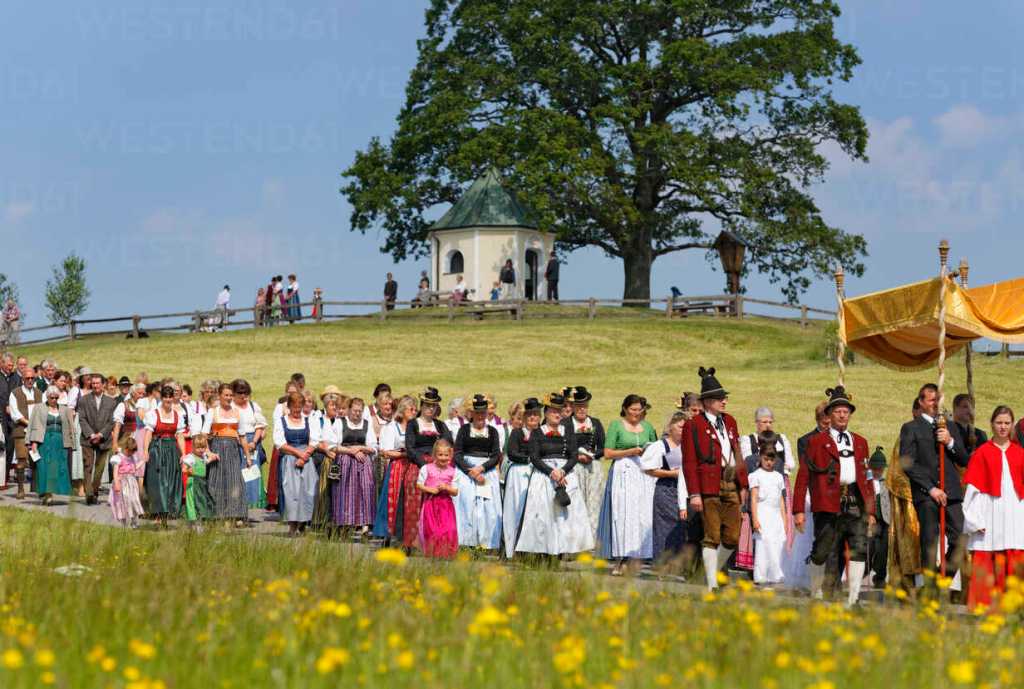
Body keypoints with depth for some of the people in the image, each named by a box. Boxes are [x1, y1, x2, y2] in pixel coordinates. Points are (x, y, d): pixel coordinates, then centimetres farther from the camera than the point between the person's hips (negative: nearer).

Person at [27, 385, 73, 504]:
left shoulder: (64, 410, 14)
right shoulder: (39, 408, 8)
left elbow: (69, 428, 15)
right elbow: (34, 426, 2)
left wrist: (69, 445, 8)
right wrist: (34, 442, -8)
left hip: (60, 443, 2)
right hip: (44, 442, -2)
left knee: (57, 468, -5)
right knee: (44, 467, -9)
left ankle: (49, 493, 0)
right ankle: (45, 493, -13)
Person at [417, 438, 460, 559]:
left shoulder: (452, 472, 4)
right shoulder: (426, 468, 0)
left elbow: (455, 492, 4)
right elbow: (419, 485, 2)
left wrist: (446, 488, -14)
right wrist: (430, 490, -12)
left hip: (446, 505, 1)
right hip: (430, 503, -1)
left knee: (448, 530, -8)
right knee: (431, 530, -2)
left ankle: (445, 555, 2)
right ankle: (431, 554, 9)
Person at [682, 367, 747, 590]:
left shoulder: (729, 421, 16)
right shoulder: (694, 425, -4)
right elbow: (689, 462, -7)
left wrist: (743, 485, 14)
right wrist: (694, 494, -13)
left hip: (731, 485, 6)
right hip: (709, 486, -6)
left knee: (733, 537, 5)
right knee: (712, 536, -3)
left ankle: (713, 571, 25)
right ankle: (712, 585, 2)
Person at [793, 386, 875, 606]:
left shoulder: (860, 442, 20)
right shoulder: (817, 442, 7)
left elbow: (867, 477, 21)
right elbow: (803, 476, 3)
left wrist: (871, 511, 14)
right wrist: (798, 510, -4)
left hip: (856, 501, 3)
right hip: (829, 502, -3)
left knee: (859, 549, -7)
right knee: (821, 551, -1)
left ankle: (853, 598, -4)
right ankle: (816, 594, 17)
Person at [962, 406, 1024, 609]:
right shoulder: (982, 453, 4)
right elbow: (974, 489, 0)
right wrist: (976, 521, -9)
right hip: (990, 514, -2)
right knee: (986, 564, -5)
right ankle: (983, 606, 0)